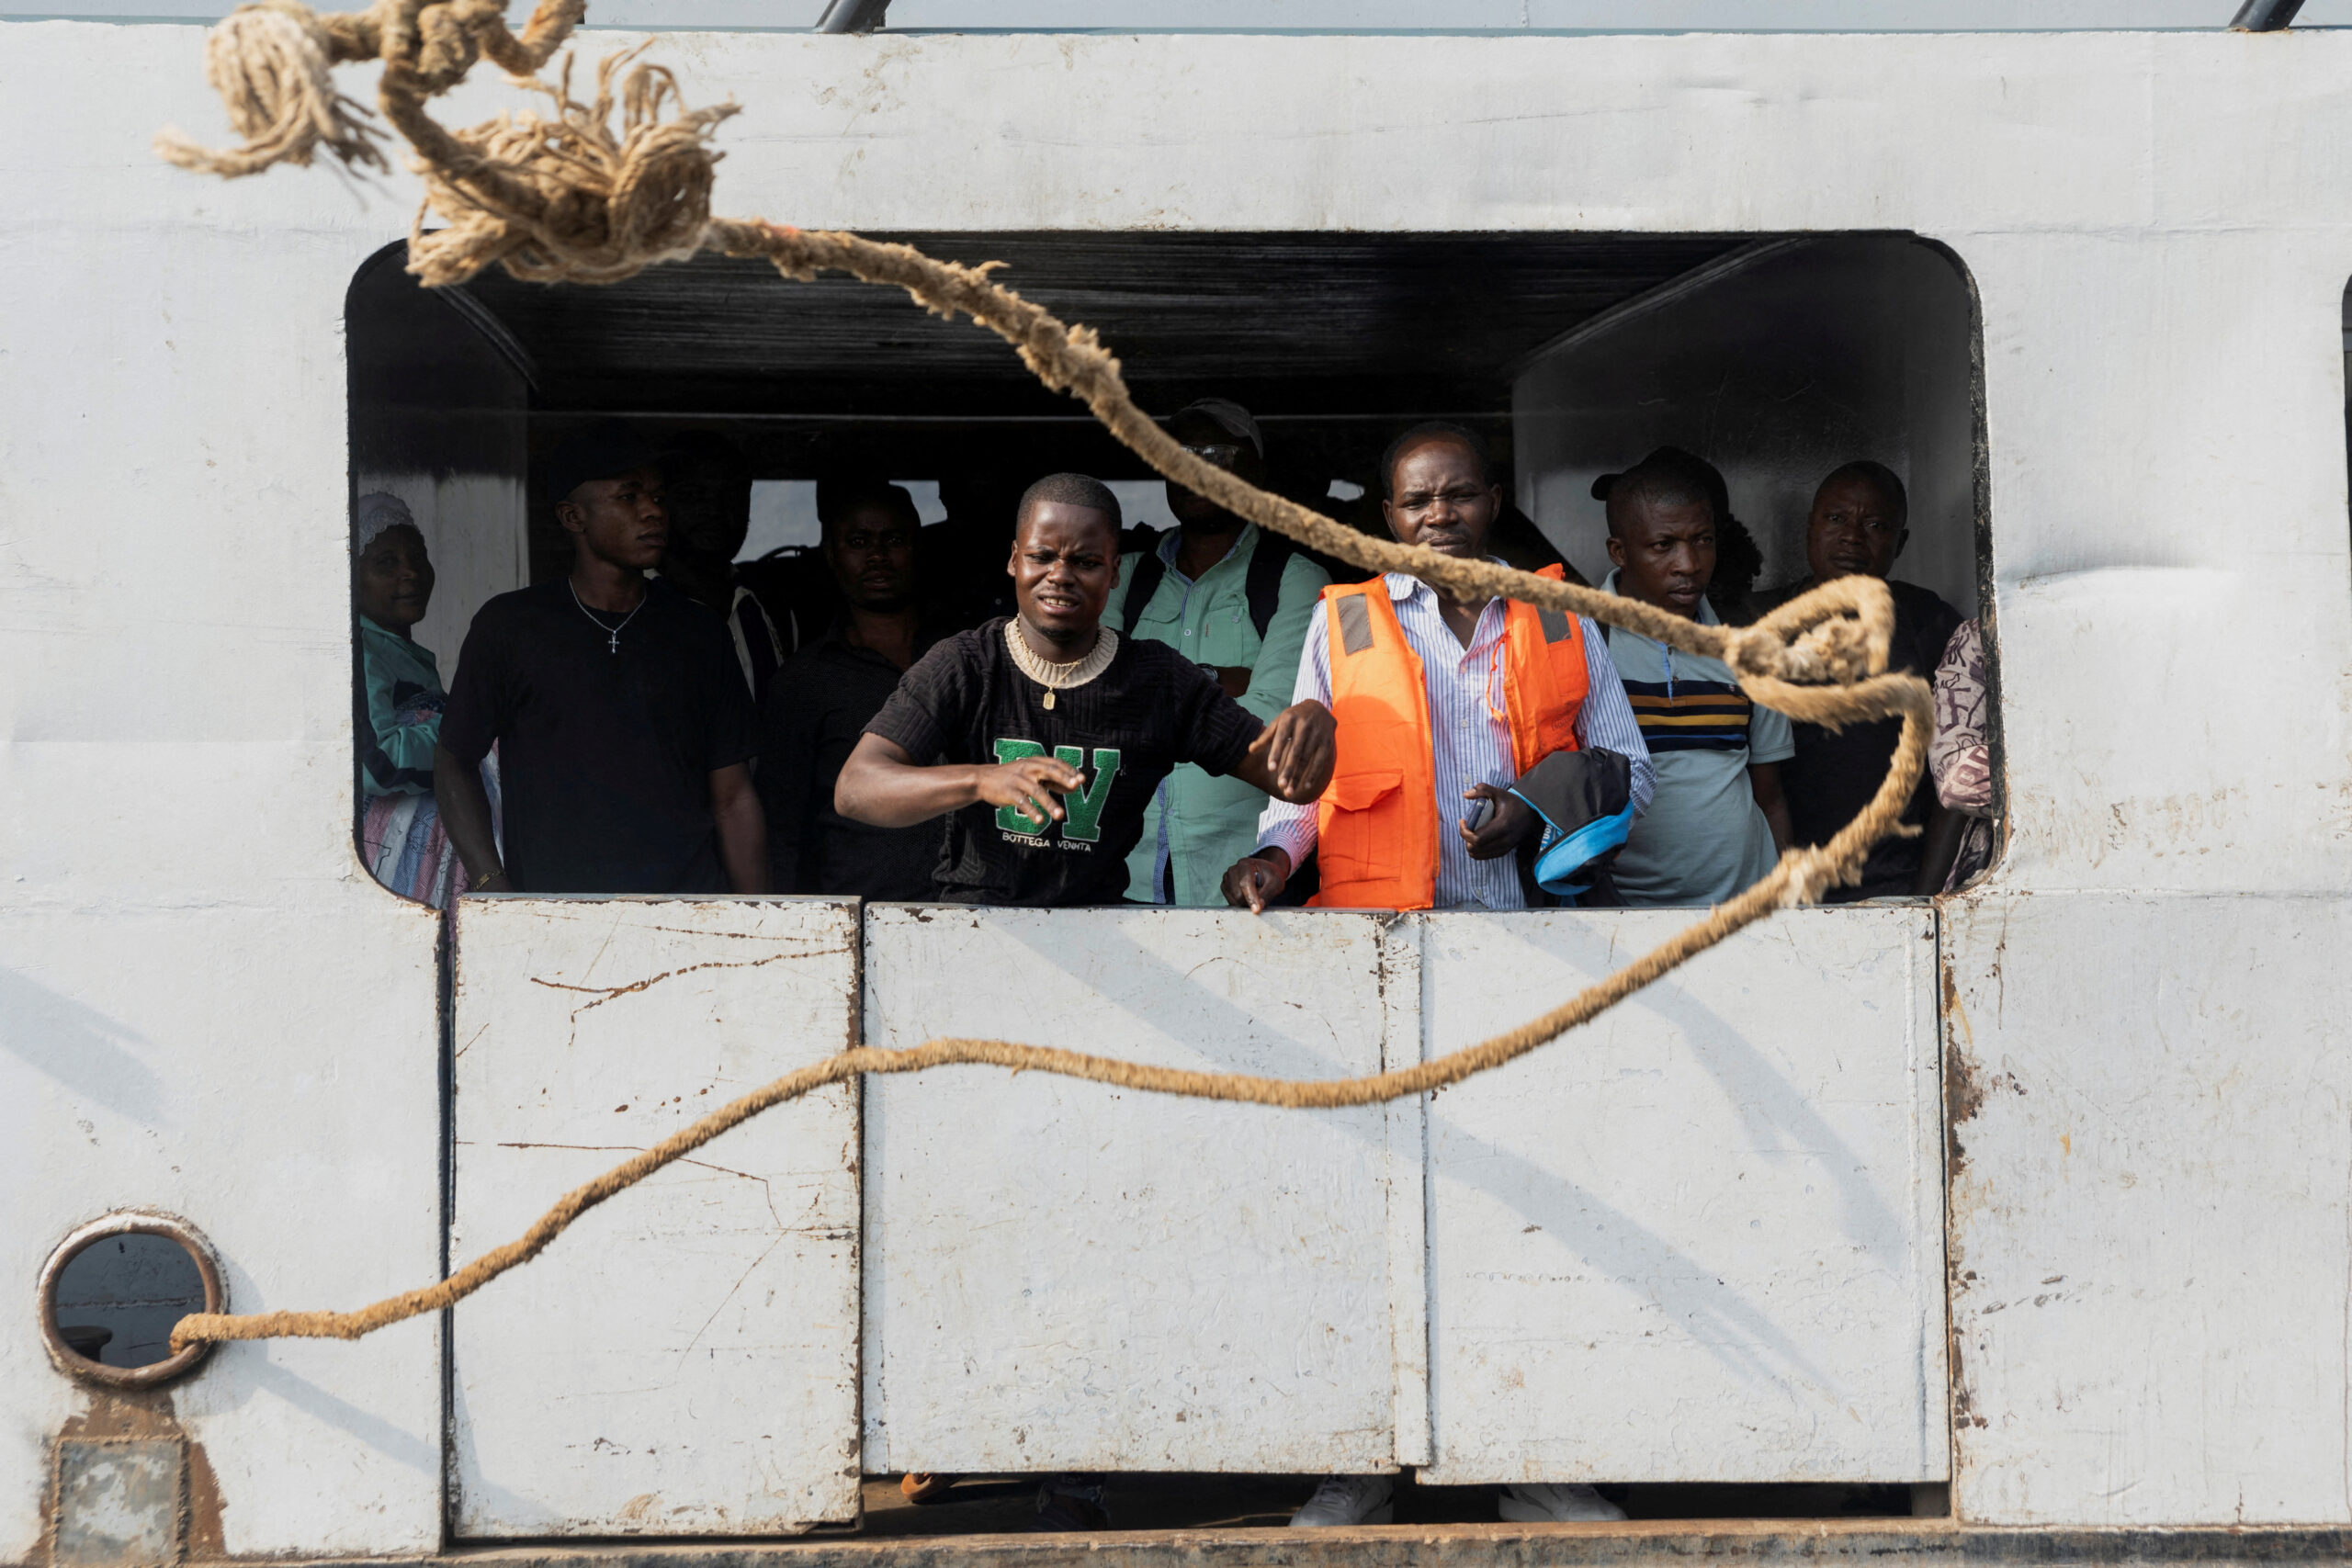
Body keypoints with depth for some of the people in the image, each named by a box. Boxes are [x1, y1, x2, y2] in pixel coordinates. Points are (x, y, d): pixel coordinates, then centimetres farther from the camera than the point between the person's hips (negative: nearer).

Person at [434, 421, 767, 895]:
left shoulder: (699, 633, 12)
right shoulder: (510, 625, 6)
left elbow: (733, 798, 12)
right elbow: (453, 762, 13)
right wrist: (493, 887, -1)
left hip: (688, 907, 2)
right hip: (551, 914, -2)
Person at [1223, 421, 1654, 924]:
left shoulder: (1562, 620, 16)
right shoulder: (1340, 624, 14)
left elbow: (1631, 773, 17)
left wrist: (1535, 814, -1)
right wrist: (1275, 858, -2)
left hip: (1534, 921, 1)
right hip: (1384, 932, -1)